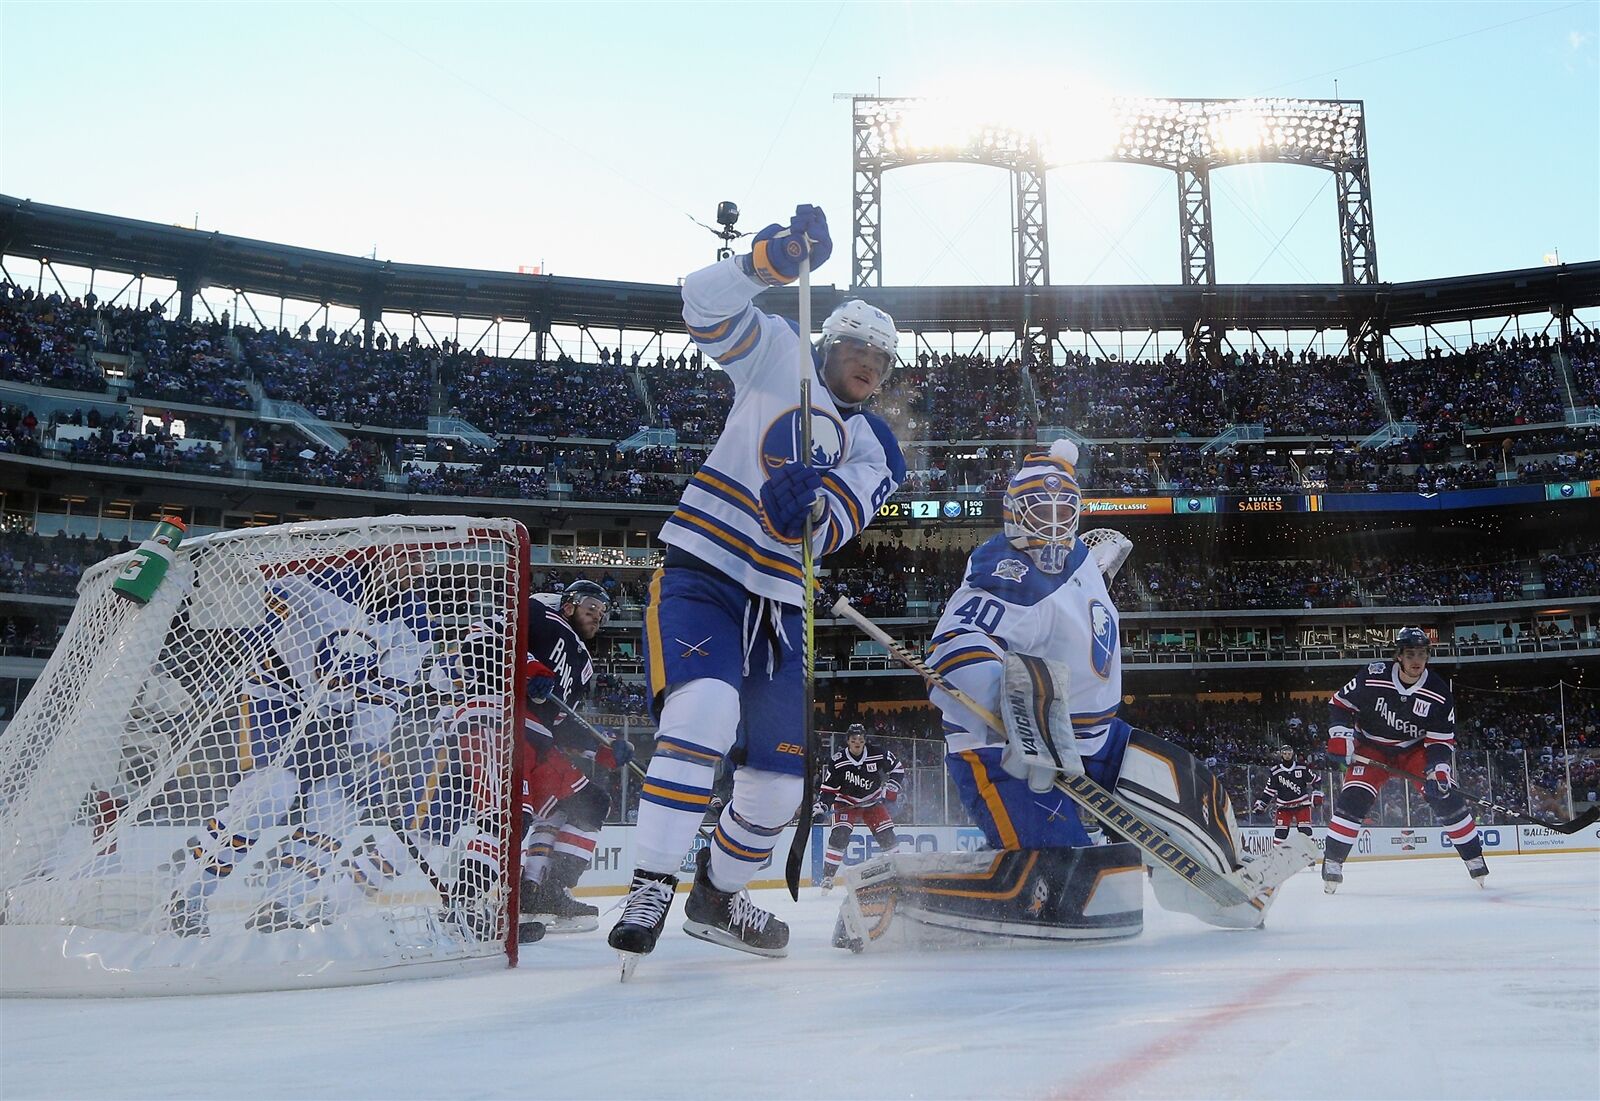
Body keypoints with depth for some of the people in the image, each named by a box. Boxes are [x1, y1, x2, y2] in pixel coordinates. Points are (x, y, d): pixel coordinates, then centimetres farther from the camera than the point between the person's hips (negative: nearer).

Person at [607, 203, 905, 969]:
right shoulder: (780, 358, 5)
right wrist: (780, 255, -24)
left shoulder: (877, 454, 12)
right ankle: (650, 890, -23)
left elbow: (825, 532, -6)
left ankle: (716, 898, 30)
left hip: (779, 609, 5)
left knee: (779, 776, 6)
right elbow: (707, 302, -10)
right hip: (701, 577, -5)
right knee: (705, 714, -30)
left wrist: (805, 503, -29)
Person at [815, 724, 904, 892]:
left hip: (872, 802, 2)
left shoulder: (878, 755, -14)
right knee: (839, 836, -21)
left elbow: (898, 768, 1)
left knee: (886, 836, -8)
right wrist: (821, 807, -22)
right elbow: (828, 788, -9)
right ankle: (827, 877, -15)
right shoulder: (837, 761, -16)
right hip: (846, 804, -2)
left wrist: (891, 788, -10)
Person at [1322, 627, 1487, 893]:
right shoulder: (1372, 677, -21)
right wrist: (1340, 736, -20)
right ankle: (1332, 861, -11)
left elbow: (1441, 741, -12)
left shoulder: (1439, 692, -16)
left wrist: (1439, 770, -28)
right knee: (1353, 798, -20)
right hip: (1371, 748, -2)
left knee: (1445, 795, -14)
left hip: (1415, 749, 2)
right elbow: (1339, 703, -8)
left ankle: (1474, 857, 3)